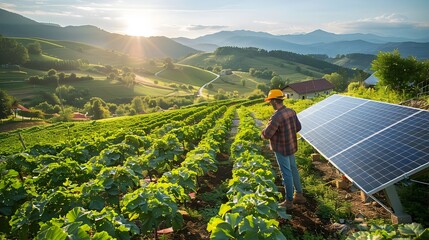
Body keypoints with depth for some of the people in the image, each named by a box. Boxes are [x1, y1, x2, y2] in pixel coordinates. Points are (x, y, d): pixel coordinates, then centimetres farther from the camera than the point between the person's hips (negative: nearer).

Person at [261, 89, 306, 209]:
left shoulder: (276, 117, -26)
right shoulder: (291, 112, 0)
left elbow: (267, 134, -23)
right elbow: (298, 127, 11)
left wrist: (263, 132, -2)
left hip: (281, 149, -8)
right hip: (291, 146, 8)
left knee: (286, 173, 3)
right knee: (293, 170, 20)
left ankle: (289, 200, 17)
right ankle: (299, 195, 34)